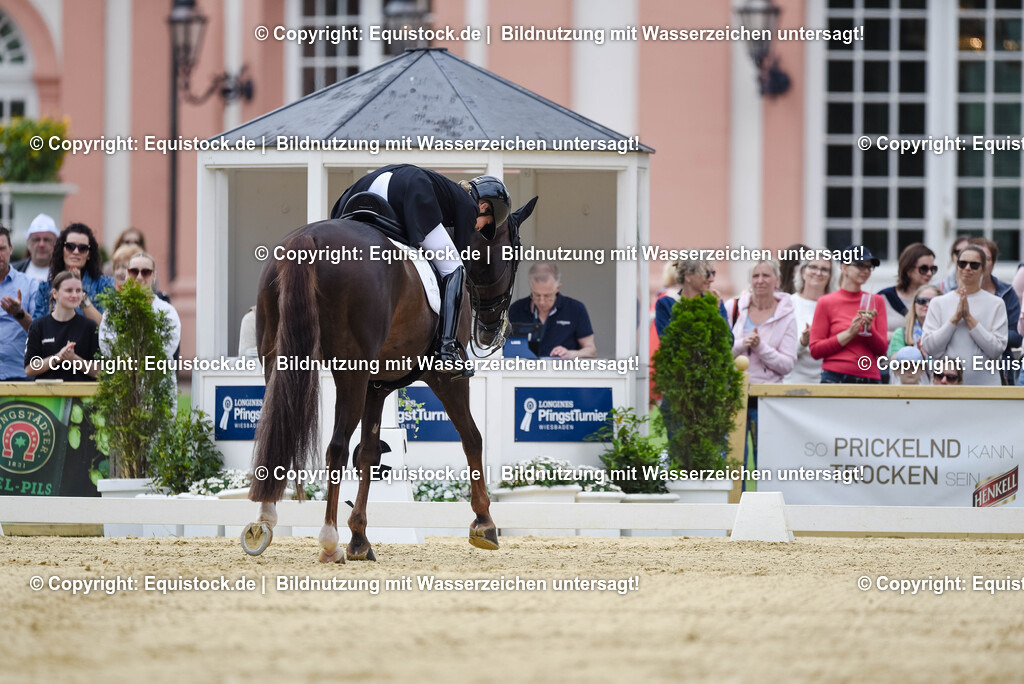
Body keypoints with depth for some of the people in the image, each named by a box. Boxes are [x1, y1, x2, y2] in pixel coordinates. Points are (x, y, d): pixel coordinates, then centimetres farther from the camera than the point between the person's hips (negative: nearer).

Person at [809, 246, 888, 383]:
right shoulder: (827, 303, 4)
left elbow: (882, 350, 10)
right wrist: (850, 333, -8)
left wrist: (869, 328, -8)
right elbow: (815, 350, -1)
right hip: (836, 377, -3)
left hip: (870, 378, 3)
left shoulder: (876, 301, 12)